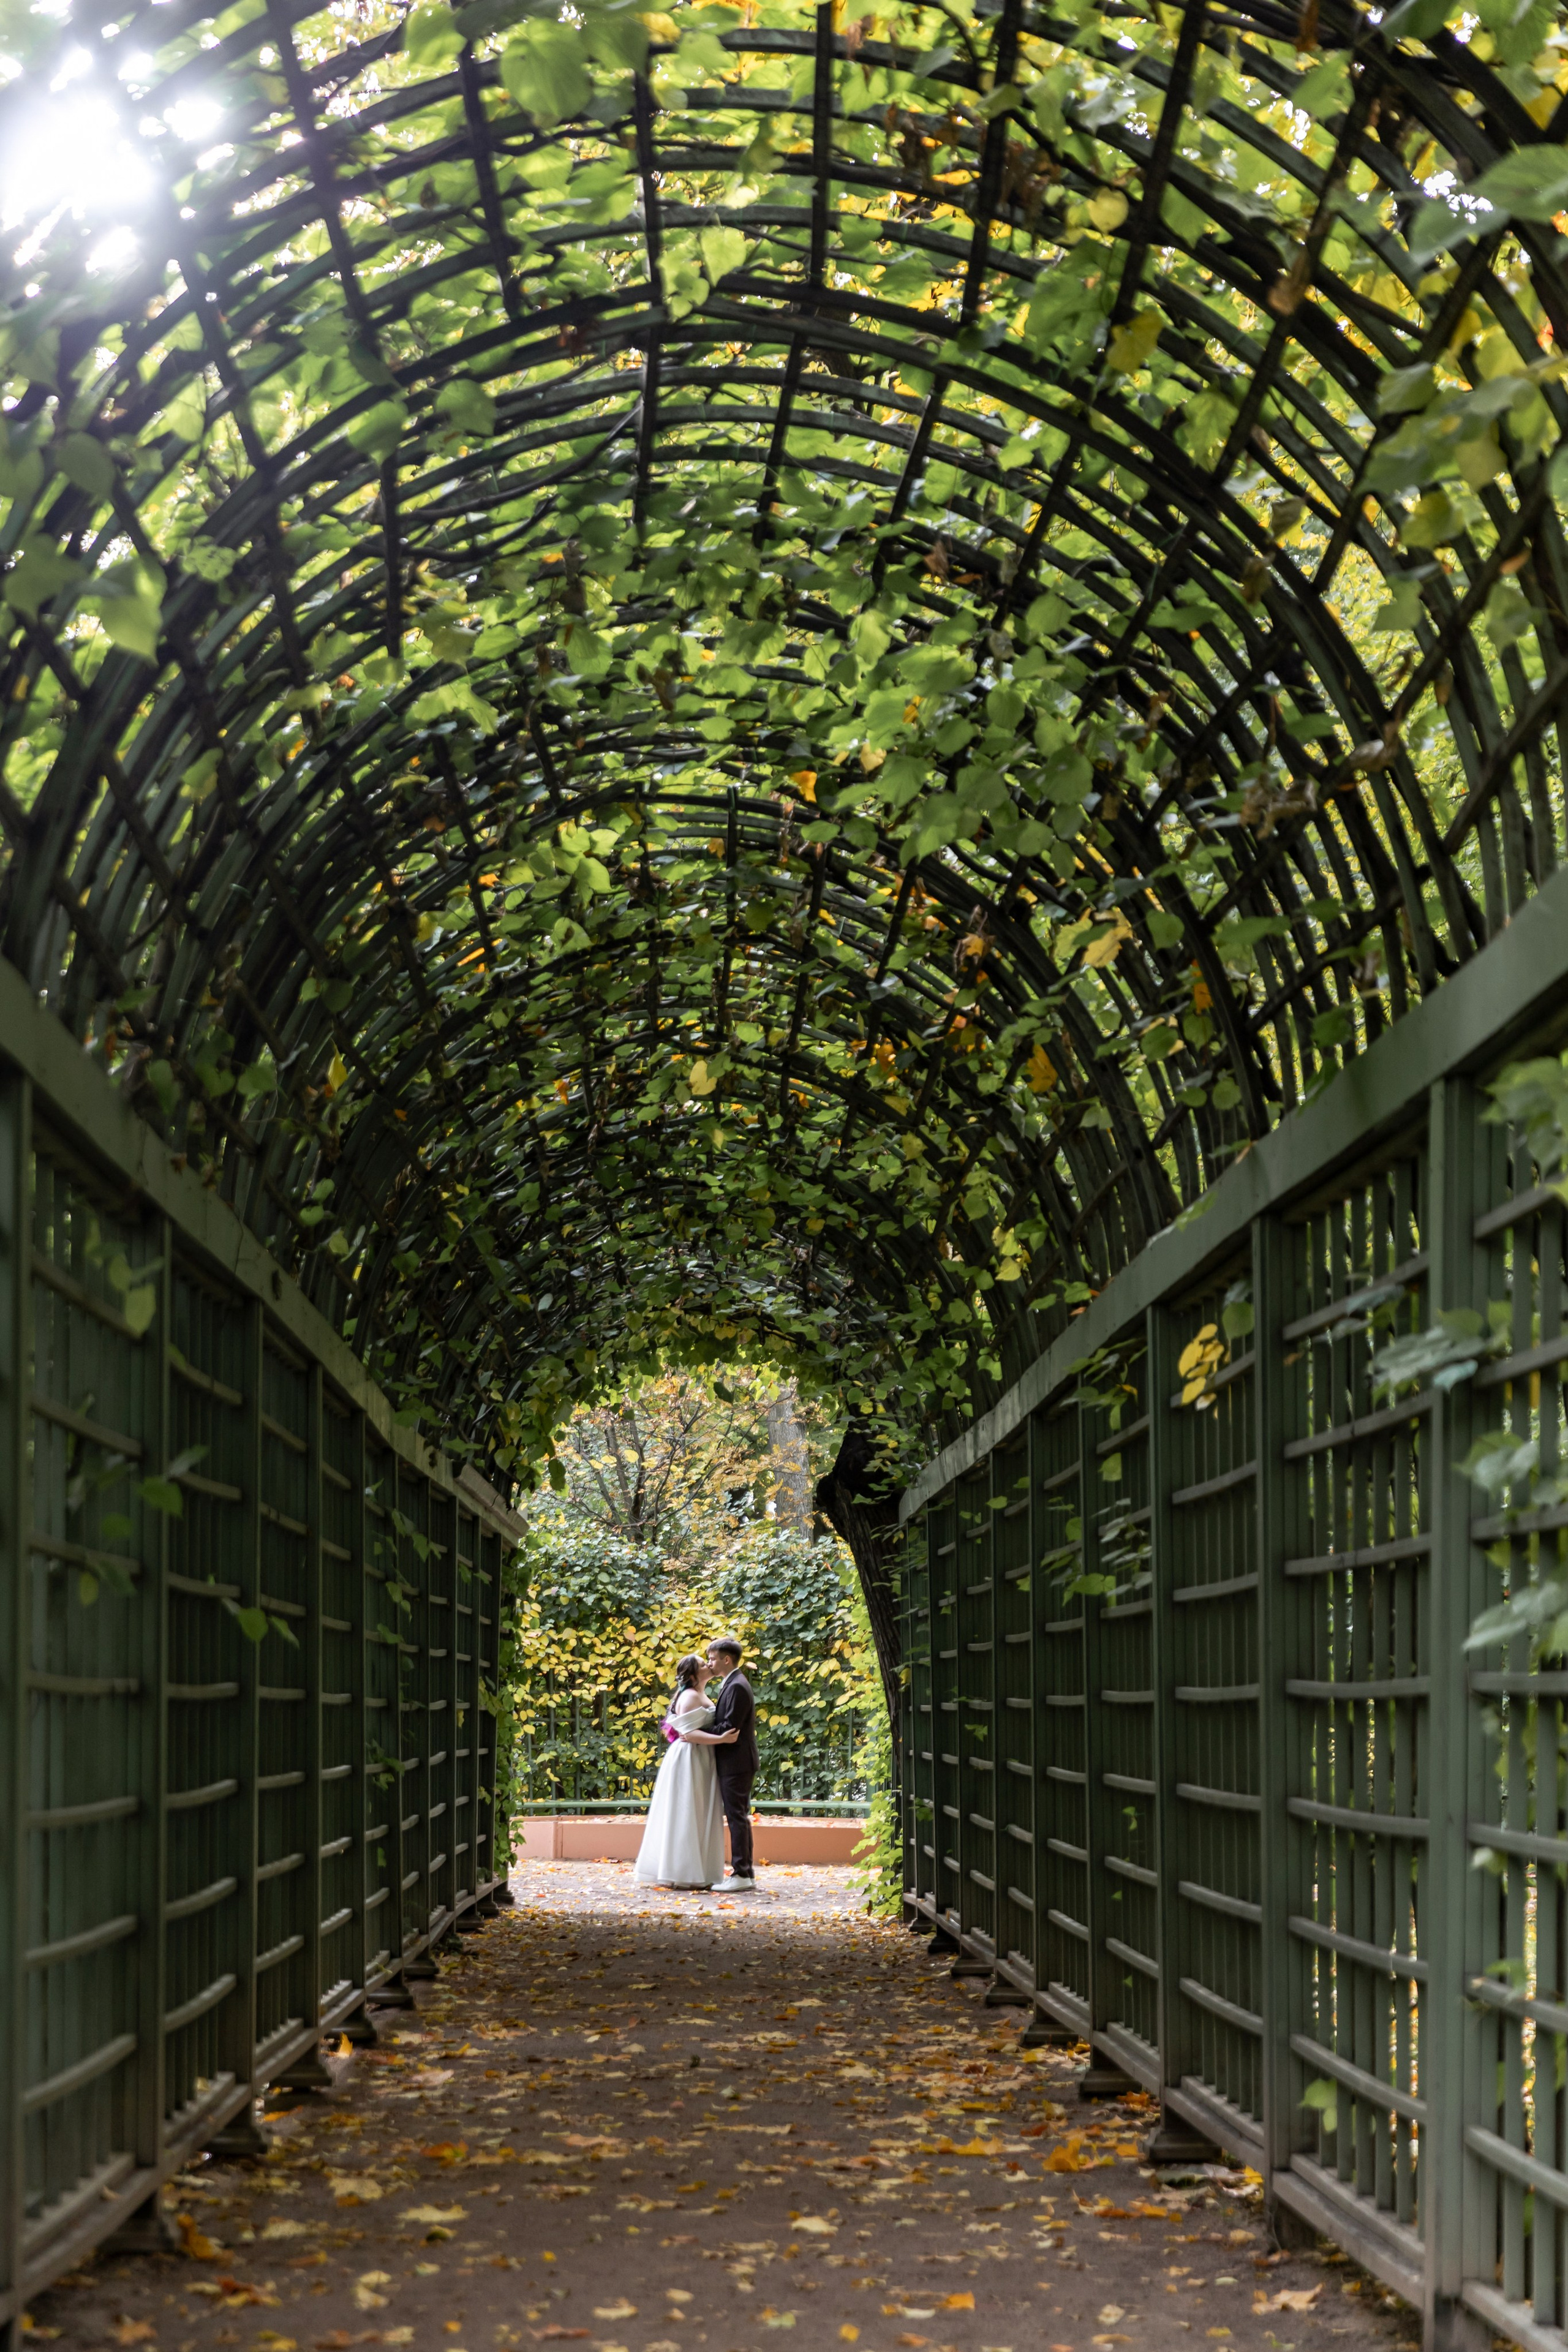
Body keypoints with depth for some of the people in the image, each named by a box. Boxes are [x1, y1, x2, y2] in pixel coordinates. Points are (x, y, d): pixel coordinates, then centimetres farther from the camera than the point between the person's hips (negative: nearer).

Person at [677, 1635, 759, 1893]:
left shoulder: (737, 1687, -16)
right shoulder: (734, 1685, 17)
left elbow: (728, 1728, -21)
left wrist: (696, 1735, -15)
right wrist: (699, 1733, 7)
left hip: (736, 1763, -11)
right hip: (735, 1763, 11)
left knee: (737, 1817, -8)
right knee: (739, 1817, 12)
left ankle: (742, 1875, -8)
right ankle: (747, 1873, 16)